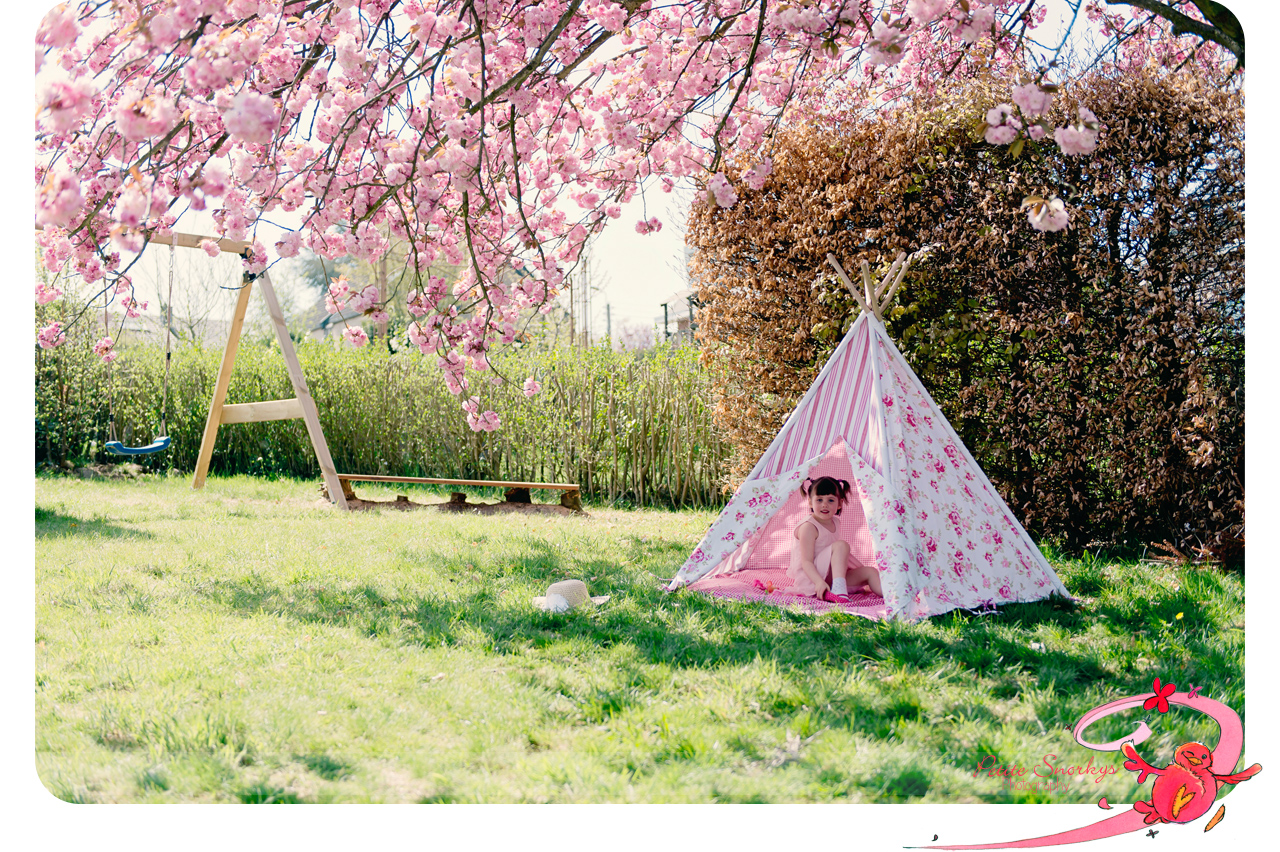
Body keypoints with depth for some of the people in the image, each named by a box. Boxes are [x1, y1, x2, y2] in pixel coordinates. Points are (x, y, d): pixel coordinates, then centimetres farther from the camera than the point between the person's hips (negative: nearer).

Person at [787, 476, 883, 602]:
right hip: (811, 578, -9)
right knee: (841, 545, -26)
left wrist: (861, 567, 28)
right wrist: (819, 582, -36)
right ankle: (838, 588, -42)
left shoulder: (835, 523, 13)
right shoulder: (808, 527, -15)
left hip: (830, 576, 9)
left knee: (870, 572, -2)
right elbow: (806, 561, -22)